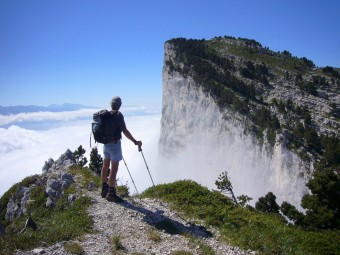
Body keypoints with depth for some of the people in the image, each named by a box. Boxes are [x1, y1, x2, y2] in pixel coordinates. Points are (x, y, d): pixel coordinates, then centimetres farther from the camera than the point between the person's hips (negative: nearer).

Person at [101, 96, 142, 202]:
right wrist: (135, 142, -18)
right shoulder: (118, 115, -17)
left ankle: (104, 189, 31)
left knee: (105, 166, 17)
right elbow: (125, 131, -22)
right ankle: (111, 193, 1)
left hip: (106, 143, 8)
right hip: (114, 143, -8)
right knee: (114, 169, -3)